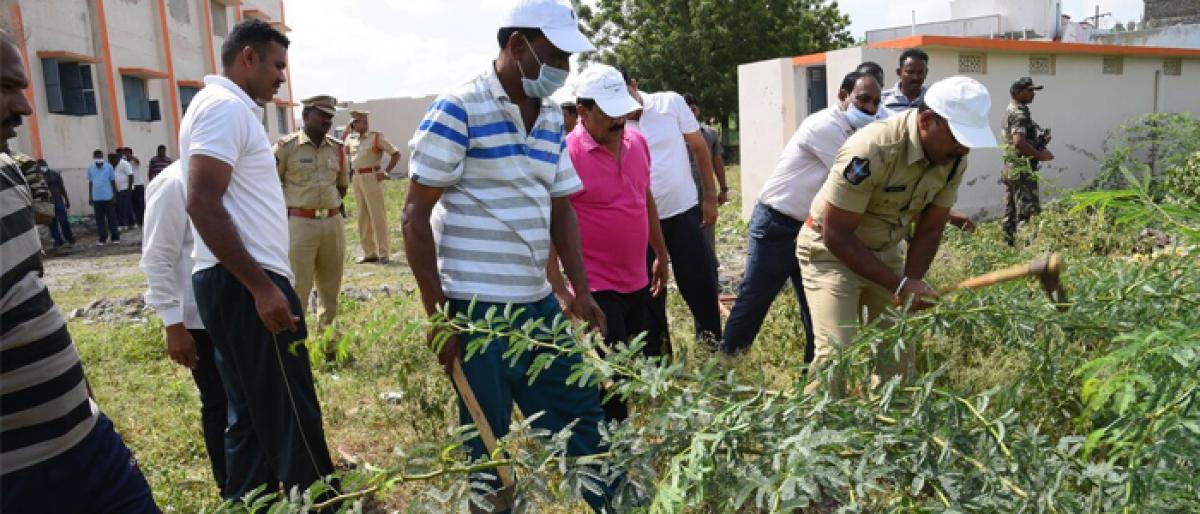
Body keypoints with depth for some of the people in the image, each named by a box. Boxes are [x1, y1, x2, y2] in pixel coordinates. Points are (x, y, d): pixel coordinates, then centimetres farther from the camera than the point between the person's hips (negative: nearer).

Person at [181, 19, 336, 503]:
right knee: (290, 414, -1)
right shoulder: (225, 106, -12)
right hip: (244, 285, -10)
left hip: (242, 283, 10)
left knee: (252, 413, 16)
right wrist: (262, 286, -23)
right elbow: (203, 205, -22)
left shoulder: (231, 108, 19)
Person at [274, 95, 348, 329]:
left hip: (333, 222, 5)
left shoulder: (337, 148, 9)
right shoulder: (286, 146, -6)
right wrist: (289, 208, -1)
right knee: (297, 287, -2)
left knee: (331, 286, 15)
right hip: (300, 223, -5)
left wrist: (334, 205, 11)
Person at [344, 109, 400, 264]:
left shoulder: (377, 137, -5)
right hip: (357, 179, 6)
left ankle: (384, 253, 1)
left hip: (372, 178, -6)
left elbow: (396, 153, -6)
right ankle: (369, 252, 16)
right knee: (363, 216, 9)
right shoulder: (351, 139, 11)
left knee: (378, 215, -4)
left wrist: (386, 172, -11)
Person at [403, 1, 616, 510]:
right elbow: (416, 215, -11)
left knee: (580, 412, 15)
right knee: (486, 435, 8)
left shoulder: (552, 117, 9)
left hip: (539, 301, 7)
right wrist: (437, 315, -13)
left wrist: (581, 290, 5)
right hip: (476, 307, -6)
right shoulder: (457, 111, -11)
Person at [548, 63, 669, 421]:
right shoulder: (566, 154, -17)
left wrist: (661, 254, 21)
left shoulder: (637, 142, 5)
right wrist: (559, 289, -20)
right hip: (597, 288, -7)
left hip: (638, 282, 7)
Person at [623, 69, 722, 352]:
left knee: (701, 285, 8)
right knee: (648, 295, 10)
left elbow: (700, 148, 4)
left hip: (684, 212, 1)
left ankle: (712, 347, 27)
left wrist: (709, 197, 3)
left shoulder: (671, 103, -4)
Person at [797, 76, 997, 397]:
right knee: (837, 352, -16)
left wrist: (910, 285, -13)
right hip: (831, 250, -6)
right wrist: (899, 284, -26)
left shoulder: (955, 157, -11)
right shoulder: (872, 151, -32)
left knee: (899, 352, 9)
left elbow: (929, 229, -1)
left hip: (887, 251, 7)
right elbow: (837, 236, -27)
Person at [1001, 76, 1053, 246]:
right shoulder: (1019, 113, -14)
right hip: (1022, 170, -10)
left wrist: (1041, 138, 10)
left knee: (1011, 213, 12)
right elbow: (1019, 142, -27)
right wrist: (1040, 155, -17)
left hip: (1010, 169, 10)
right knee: (1028, 213, -9)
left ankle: (1009, 243, 16)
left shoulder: (1011, 110, 17)